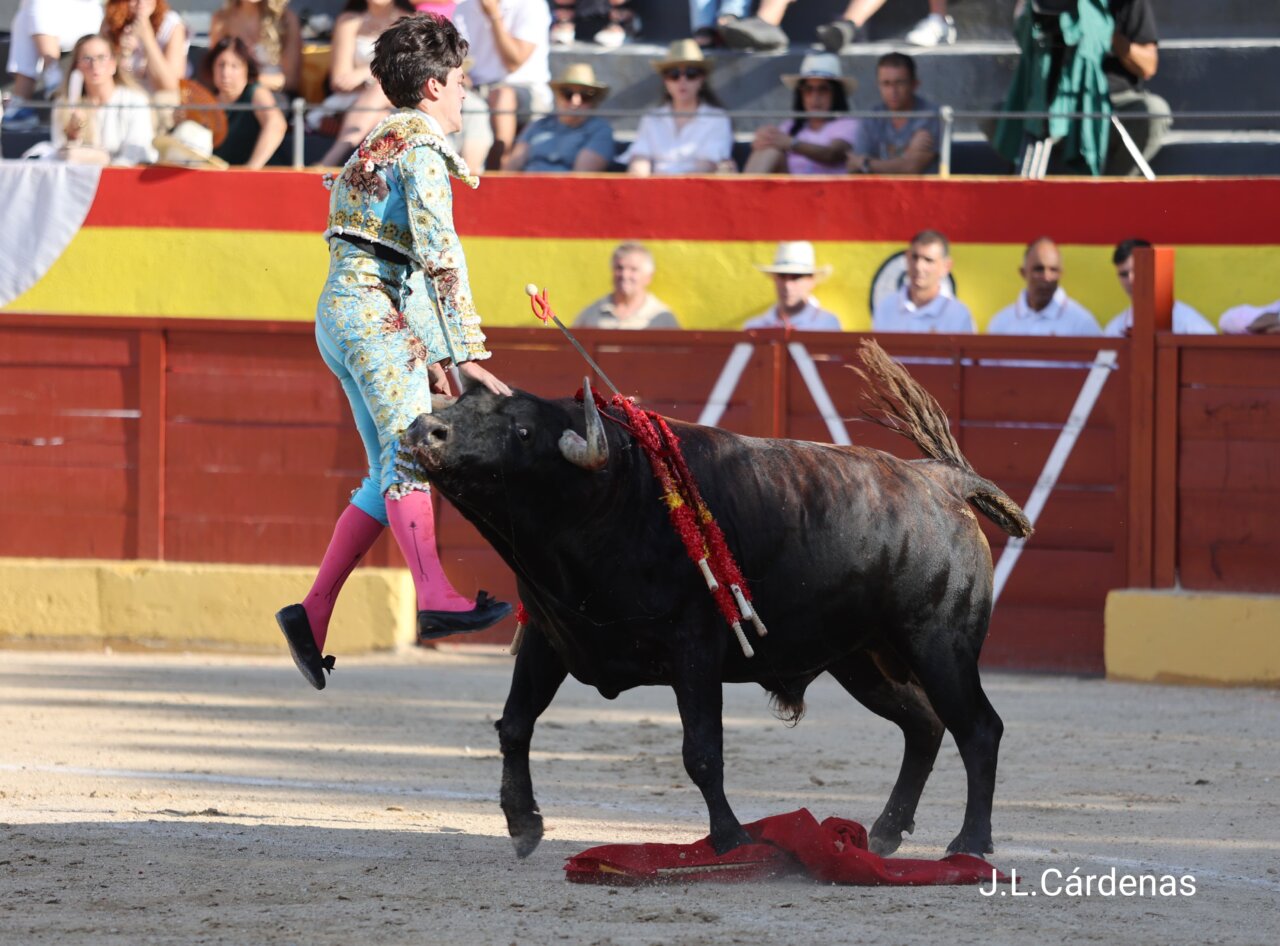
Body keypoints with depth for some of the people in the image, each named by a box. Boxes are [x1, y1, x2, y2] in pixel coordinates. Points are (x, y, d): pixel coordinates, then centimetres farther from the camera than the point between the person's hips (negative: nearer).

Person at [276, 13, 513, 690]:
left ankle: (312, 614, 6)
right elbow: (439, 252, -16)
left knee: (393, 474, 9)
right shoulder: (422, 145, -5)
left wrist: (427, 355, 27)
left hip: (342, 314, 10)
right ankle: (436, 597, -43)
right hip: (375, 312, -10)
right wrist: (466, 354, -21)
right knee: (410, 448, -25)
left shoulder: (378, 145, 26)